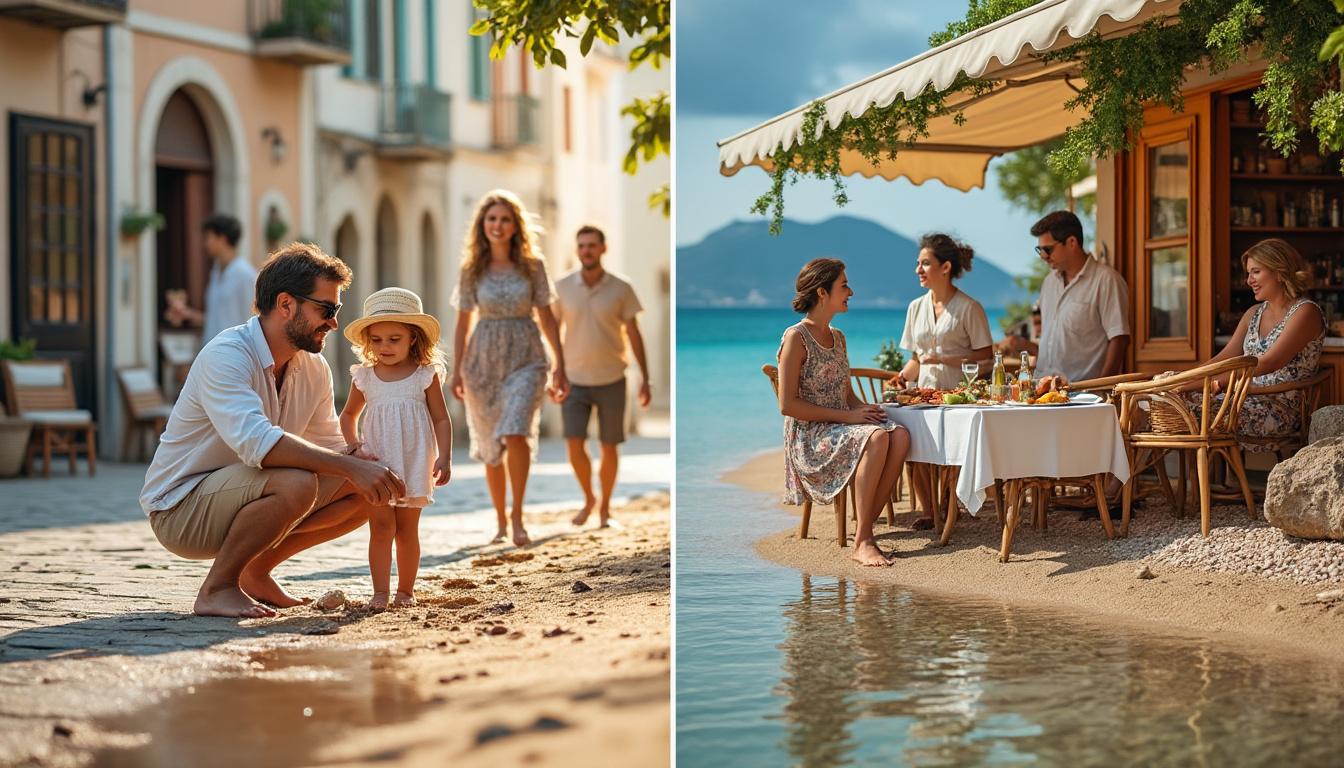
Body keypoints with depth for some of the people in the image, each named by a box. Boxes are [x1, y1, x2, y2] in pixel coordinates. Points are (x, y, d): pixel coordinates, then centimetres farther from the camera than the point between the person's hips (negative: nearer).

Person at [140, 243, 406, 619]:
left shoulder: (315, 369, 3)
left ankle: (255, 573, 9)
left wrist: (354, 456, -14)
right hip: (179, 510, -9)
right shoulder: (225, 355, -23)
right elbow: (256, 441, -37)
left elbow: (330, 445, 11)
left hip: (239, 496, 9)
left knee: (365, 490, -1)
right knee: (297, 483, -34)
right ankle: (217, 587, -14)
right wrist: (351, 467, -38)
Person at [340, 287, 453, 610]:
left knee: (407, 529, 6)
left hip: (414, 462, -1)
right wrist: (353, 447, 3)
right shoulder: (364, 377, 3)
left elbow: (441, 419, 2)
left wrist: (444, 457, -8)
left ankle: (406, 590, 15)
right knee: (381, 526, -6)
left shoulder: (426, 375, -2)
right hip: (375, 463, 1)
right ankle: (380, 592, -5)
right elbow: (349, 415, 18)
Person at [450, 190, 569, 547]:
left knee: (515, 433, -22)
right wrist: (456, 371, 3)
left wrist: (560, 367, 0)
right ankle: (500, 519, 23)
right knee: (490, 445, 8)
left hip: (525, 358, -2)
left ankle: (518, 514, -9)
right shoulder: (472, 269, 3)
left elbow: (547, 317, 2)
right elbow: (463, 322, 7)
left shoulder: (532, 265, -1)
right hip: (483, 359, 2)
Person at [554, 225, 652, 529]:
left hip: (611, 381, 0)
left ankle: (605, 508, 22)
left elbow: (634, 336, -2)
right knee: (574, 446, -10)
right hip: (575, 381, 0)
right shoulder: (562, 287, -4)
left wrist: (645, 380, -5)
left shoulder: (621, 289, -7)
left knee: (609, 448, 5)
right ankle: (588, 499, 14)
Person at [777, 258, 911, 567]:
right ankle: (862, 541, -30)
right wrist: (847, 416, -17)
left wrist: (864, 409, -2)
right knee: (876, 437, -33)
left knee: (900, 436, -22)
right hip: (809, 437, -7)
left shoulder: (837, 337, 16)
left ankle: (866, 528, -20)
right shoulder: (796, 338, -9)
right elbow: (787, 405, -15)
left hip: (842, 427, 7)